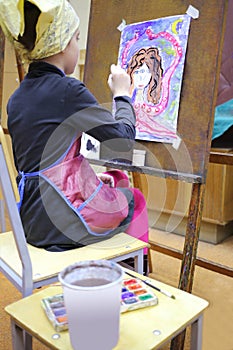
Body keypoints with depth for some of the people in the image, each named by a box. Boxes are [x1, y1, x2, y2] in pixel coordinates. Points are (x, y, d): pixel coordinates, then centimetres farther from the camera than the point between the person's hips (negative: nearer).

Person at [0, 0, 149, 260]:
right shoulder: (67, 90, -18)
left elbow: (45, 163, 12)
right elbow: (124, 139, -11)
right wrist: (122, 94, 5)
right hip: (64, 222, -7)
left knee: (119, 180, 28)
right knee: (134, 198, 21)